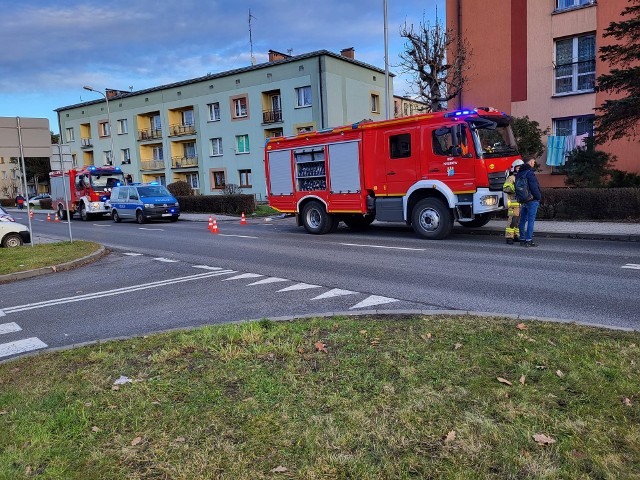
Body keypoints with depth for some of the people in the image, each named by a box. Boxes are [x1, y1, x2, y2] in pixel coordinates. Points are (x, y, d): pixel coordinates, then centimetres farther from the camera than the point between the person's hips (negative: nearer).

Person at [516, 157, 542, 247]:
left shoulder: (518, 173, 12)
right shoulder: (529, 173, -16)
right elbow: (534, 188, -18)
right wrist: (539, 197, -5)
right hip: (532, 200, -8)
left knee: (523, 220, 11)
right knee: (531, 220, -5)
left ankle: (522, 239, 15)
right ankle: (528, 240, -6)